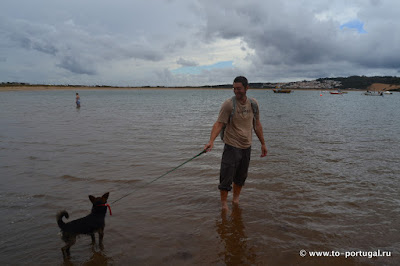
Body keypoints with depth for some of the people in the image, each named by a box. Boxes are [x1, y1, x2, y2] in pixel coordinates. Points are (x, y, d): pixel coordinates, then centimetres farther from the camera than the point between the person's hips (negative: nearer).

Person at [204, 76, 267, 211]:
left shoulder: (253, 103, 4)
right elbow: (219, 124, -17)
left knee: (241, 177, 15)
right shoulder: (228, 104, -12)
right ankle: (224, 203, 13)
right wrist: (211, 141, -31)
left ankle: (236, 199, 34)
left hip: (247, 146, 5)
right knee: (227, 176, -4)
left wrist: (263, 143, 16)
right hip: (232, 146, -5)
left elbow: (257, 125, 14)